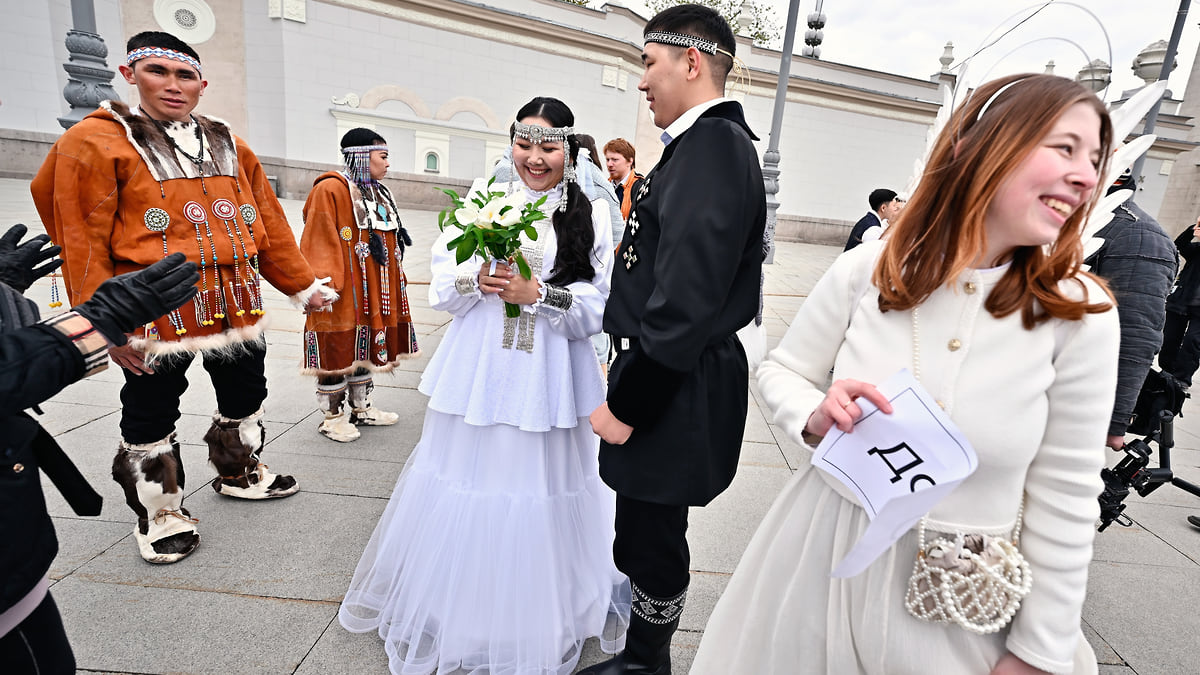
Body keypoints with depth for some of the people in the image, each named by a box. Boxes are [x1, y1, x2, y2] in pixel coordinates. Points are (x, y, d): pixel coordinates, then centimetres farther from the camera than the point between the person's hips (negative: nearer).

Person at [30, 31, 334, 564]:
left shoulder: (228, 146, 11)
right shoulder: (96, 141, -4)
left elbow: (269, 224, 13)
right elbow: (82, 242, -8)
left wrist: (301, 285, 12)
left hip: (235, 303, 5)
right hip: (155, 312, -4)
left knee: (245, 396, 18)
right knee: (151, 418, 7)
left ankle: (240, 474, 42)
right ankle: (159, 515, 27)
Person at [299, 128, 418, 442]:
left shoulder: (378, 193, 16)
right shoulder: (330, 190, -11)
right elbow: (320, 243, -17)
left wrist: (396, 281, 20)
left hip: (374, 290, 9)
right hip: (344, 292, -9)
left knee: (365, 347, 16)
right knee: (338, 349, 0)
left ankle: (361, 408, 29)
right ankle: (332, 416, 13)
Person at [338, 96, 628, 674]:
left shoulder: (591, 214, 0)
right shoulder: (483, 195, 4)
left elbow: (598, 308, -4)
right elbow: (442, 285, 4)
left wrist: (538, 295, -16)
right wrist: (478, 281, -16)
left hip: (550, 379, -1)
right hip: (479, 371, 2)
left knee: (543, 491, 7)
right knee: (468, 482, 10)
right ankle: (460, 612, 38)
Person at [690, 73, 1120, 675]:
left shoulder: (1082, 317, -12)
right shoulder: (864, 270, -13)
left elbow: (1065, 500, -6)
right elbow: (779, 371, 1)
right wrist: (816, 416, -22)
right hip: (822, 552, 1)